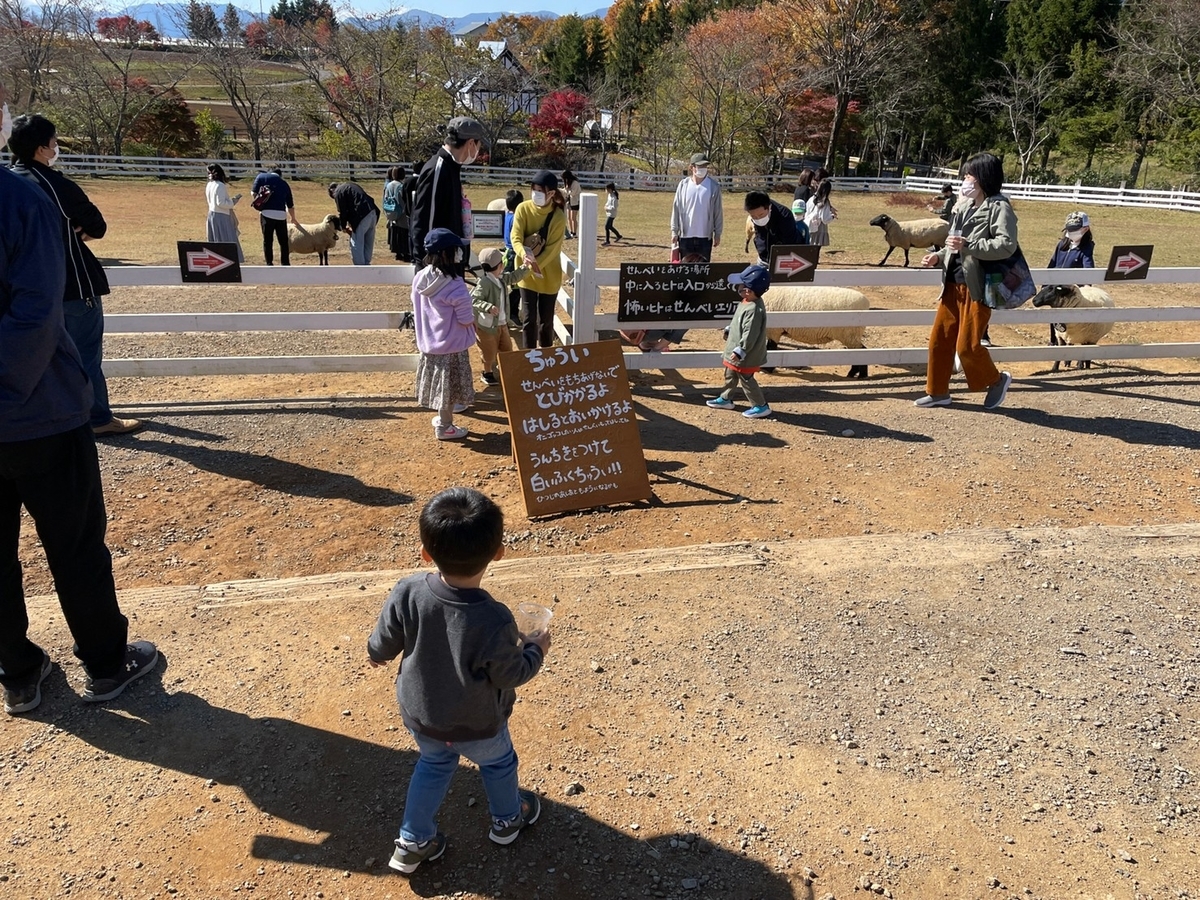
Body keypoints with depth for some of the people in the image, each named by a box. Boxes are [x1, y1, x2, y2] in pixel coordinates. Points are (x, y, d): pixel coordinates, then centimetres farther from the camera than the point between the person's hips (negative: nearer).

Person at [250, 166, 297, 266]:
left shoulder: (261, 176, 10)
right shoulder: (285, 184, 17)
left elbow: (253, 193, 0)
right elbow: (290, 205, 23)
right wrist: (293, 218, 38)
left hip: (267, 213, -2)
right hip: (281, 215, 2)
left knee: (267, 240, 6)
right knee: (284, 241, 12)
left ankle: (269, 263, 3)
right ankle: (285, 263, 12)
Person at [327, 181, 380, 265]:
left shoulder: (338, 192, 2)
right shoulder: (349, 185, 28)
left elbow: (342, 211, -1)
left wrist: (343, 227, 12)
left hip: (362, 216, -9)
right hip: (373, 212, 9)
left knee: (356, 245, 0)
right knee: (368, 244, 17)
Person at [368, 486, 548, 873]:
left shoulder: (408, 593, -28)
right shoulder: (494, 622, -38)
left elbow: (381, 648, -12)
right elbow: (511, 675, -21)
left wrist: (376, 654, 13)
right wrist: (536, 649, -1)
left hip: (419, 717, 3)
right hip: (477, 727, -3)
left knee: (433, 766, 33)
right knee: (498, 763, 30)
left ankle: (413, 843, 46)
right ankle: (507, 819, 56)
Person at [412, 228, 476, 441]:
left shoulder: (420, 279, -6)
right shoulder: (455, 287, -26)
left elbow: (419, 311, 6)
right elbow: (466, 321, -19)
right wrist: (474, 320, 1)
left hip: (428, 344, 6)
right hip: (450, 347, -6)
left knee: (439, 384, 23)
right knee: (449, 387, 10)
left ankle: (442, 416, 40)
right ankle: (445, 427, 24)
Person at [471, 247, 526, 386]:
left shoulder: (501, 278, -1)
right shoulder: (484, 283, -28)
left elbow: (513, 277, 15)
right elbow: (473, 300, -31)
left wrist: (525, 267, 6)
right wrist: (488, 307, -44)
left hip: (502, 323, 9)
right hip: (487, 325, -9)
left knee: (506, 347, 21)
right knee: (490, 351, 9)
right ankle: (487, 373, 30)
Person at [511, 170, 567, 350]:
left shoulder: (559, 217, -13)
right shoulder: (523, 209, -8)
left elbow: (552, 248, -16)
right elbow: (516, 237, -13)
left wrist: (534, 265, -28)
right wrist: (524, 254, -35)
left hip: (549, 275, -1)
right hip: (527, 274, 1)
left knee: (546, 319, 9)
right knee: (529, 318, 2)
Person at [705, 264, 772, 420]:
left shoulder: (754, 310, -31)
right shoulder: (747, 302, 1)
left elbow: (750, 335, -31)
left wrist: (739, 351, -28)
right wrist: (729, 331, 28)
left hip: (745, 356, -10)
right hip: (735, 351, 10)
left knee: (746, 380, 3)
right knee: (730, 375, 23)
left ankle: (761, 406, 15)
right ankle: (725, 399, 41)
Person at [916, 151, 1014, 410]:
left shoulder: (999, 207, -9)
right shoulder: (965, 207, 16)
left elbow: (1007, 245, -20)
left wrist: (968, 246, -26)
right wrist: (938, 257, 7)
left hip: (977, 288, -8)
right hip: (953, 285, 8)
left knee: (967, 345, -7)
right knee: (939, 339, 7)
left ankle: (997, 380, 18)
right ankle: (937, 392, 18)